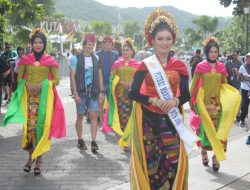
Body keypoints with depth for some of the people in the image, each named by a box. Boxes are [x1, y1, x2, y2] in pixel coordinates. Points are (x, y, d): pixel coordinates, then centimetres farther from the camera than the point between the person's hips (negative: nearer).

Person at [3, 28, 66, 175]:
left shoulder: (50, 60, 2)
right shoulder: (26, 59, 7)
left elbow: (56, 80, 3)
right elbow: (20, 78, 10)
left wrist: (43, 84, -14)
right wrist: (27, 83, -10)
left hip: (45, 97, -1)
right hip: (29, 97, 1)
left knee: (42, 126, -2)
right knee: (29, 126, -1)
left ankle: (39, 159, 6)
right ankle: (31, 157, 12)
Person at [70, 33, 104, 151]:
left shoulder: (96, 58, 9)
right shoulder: (77, 58, -2)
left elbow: (99, 76, 12)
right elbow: (73, 76, -5)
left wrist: (101, 91, 6)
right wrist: (75, 93, -11)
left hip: (93, 91, 3)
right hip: (81, 91, -3)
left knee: (94, 116, -4)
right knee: (80, 116, 6)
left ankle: (94, 142, -3)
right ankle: (80, 141, 18)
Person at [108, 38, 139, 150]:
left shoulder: (137, 64, 9)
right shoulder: (117, 63, 10)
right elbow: (112, 78, 7)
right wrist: (122, 83, -10)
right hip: (121, 94, 0)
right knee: (123, 117, -3)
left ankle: (131, 140, 3)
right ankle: (125, 142, 6)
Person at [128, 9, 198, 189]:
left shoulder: (179, 65, 4)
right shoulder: (145, 65, -1)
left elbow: (186, 94, 6)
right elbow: (133, 93, -4)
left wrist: (175, 101, -15)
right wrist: (154, 101, -16)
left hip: (171, 120, 2)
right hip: (148, 120, -2)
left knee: (173, 161, -1)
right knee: (150, 161, -1)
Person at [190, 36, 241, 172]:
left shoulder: (221, 67, 6)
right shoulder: (200, 66, -4)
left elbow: (225, 84, 14)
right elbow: (194, 84, 0)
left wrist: (231, 97, 4)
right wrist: (191, 100, -1)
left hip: (218, 102, 3)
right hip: (204, 102, -2)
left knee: (217, 129, -1)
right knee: (205, 127, 4)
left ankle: (216, 157, 2)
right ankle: (204, 151, 23)